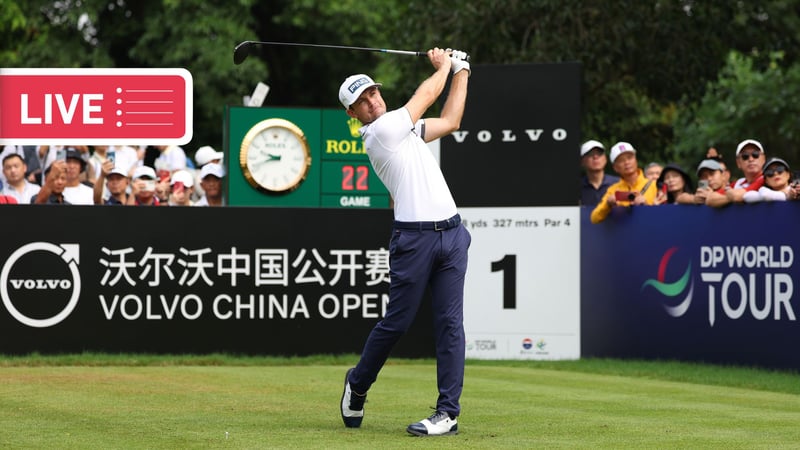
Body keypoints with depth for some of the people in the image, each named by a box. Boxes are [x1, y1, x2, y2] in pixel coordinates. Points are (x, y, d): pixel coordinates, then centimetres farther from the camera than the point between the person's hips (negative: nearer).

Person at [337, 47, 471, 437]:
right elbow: (427, 94, 3)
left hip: (450, 232, 7)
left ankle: (448, 412, -2)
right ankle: (358, 384, 24)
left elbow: (449, 121, 29)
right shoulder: (381, 131, -6)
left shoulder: (404, 128, 20)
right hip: (414, 238, -7)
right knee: (397, 321, -1)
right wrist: (442, 66, 22)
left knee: (449, 323, -1)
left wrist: (460, 72, 30)